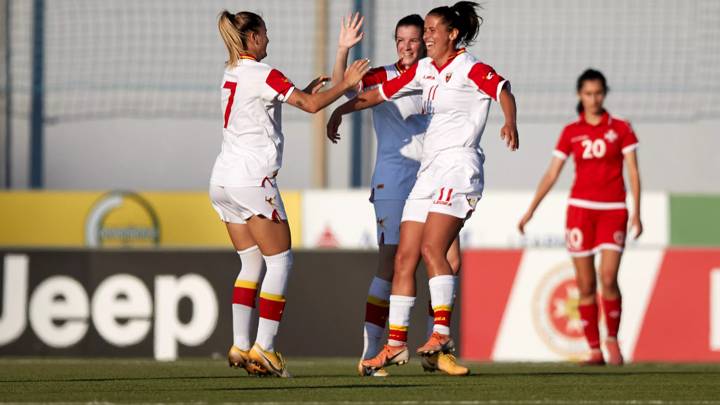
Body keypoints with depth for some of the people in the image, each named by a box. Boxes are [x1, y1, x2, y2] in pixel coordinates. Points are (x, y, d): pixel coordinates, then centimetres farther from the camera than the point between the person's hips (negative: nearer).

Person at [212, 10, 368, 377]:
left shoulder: (232, 73, 15)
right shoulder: (262, 74, -10)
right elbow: (311, 105, -11)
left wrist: (304, 90, 22)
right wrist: (346, 83, 1)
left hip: (223, 180, 8)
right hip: (252, 178, -8)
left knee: (252, 262, 12)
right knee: (280, 261, 0)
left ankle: (240, 347, 5)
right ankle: (263, 349, -5)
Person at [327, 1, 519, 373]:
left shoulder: (469, 68, -6)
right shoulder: (424, 70, 16)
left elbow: (503, 91, -22)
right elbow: (381, 93, 25)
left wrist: (510, 123, -41)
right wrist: (341, 110, 19)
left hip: (458, 165, -8)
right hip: (428, 171, 8)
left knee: (431, 248, -22)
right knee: (404, 258, 4)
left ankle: (442, 332, -22)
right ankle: (396, 343, 7)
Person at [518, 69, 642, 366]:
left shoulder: (620, 129, 4)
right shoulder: (571, 133, 7)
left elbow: (633, 173, 2)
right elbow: (551, 174, 9)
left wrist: (636, 213, -8)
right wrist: (530, 211, 3)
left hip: (612, 210, -2)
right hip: (580, 208, 2)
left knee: (608, 279, -16)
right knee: (586, 286, -1)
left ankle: (613, 339, 4)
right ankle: (595, 350, 5)